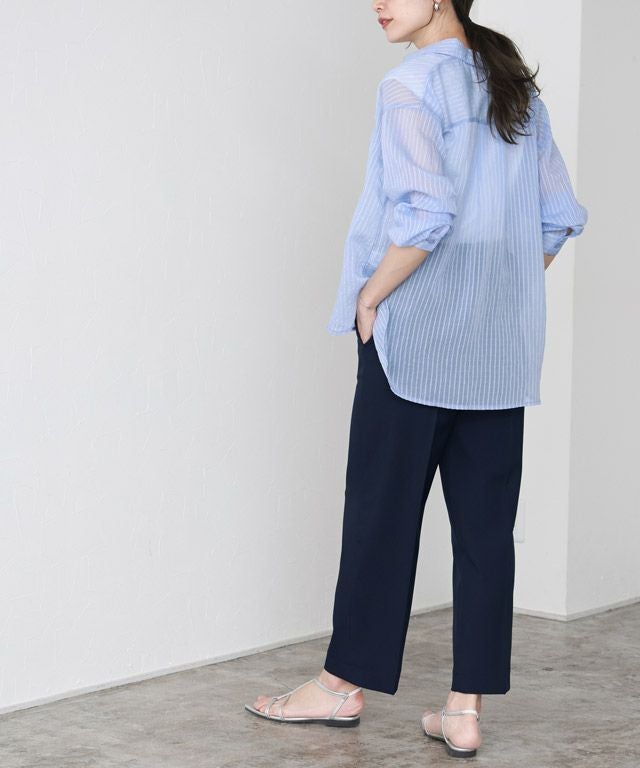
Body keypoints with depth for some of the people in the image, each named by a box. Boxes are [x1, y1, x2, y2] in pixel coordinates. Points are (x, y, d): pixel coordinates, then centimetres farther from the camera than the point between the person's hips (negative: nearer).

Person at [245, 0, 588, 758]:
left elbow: (425, 212, -23)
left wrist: (371, 297, -11)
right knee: (485, 523, 5)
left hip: (416, 335, -6)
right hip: (501, 350, 6)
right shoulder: (517, 89, 12)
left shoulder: (413, 83, -10)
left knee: (381, 511, 5)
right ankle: (464, 711, 10)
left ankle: (344, 684, 18)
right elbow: (560, 217, 13)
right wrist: (501, 293, 16)